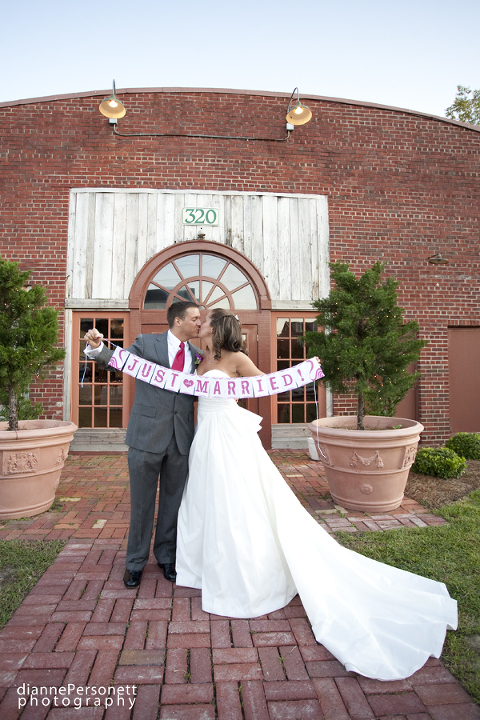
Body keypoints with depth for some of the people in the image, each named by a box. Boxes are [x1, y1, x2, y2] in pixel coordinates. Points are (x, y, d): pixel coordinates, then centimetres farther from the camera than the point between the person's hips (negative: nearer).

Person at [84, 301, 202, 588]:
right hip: (147, 435, -3)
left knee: (173, 500, 15)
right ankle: (136, 562, 30)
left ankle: (167, 556, 35)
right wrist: (97, 347, -23)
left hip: (181, 439, 3)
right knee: (142, 502, 10)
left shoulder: (197, 355, 10)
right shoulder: (147, 343, 0)